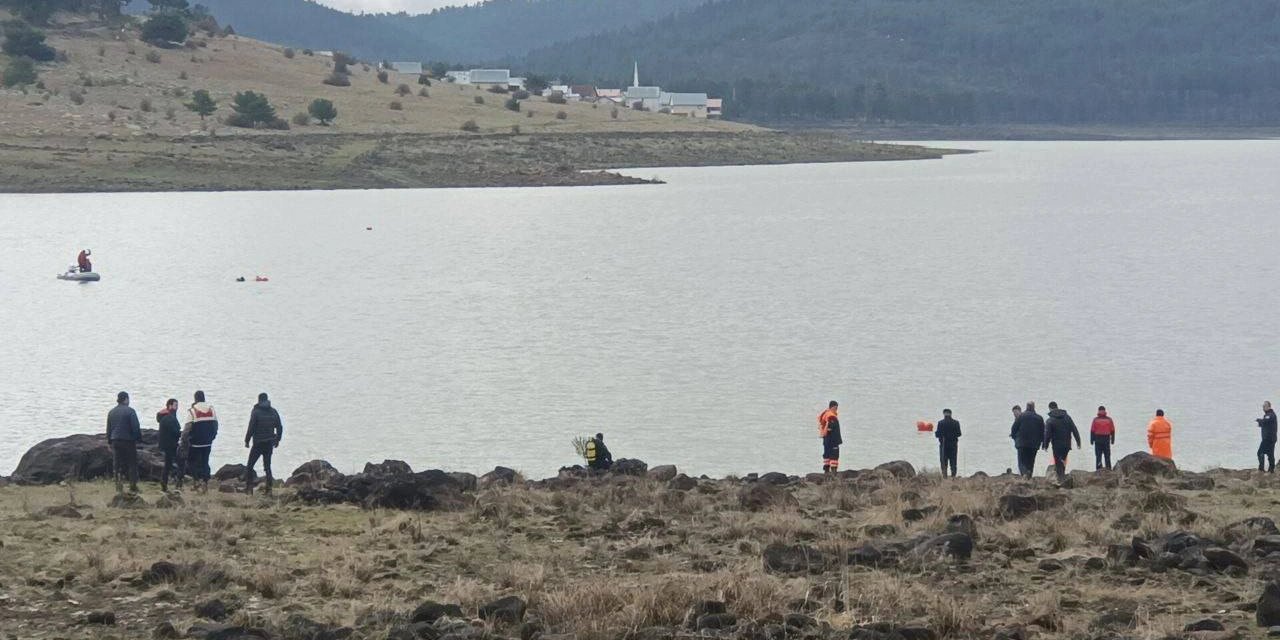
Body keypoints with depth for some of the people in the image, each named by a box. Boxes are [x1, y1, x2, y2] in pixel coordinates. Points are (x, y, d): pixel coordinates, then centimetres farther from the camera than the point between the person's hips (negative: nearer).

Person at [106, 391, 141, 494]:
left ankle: (119, 487, 4)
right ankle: (133, 486, 2)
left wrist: (109, 442, 21)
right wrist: (139, 439, -3)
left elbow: (108, 429, 15)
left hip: (115, 441, 5)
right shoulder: (130, 411, -10)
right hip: (128, 441, -5)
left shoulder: (111, 412, 9)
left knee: (117, 464, 7)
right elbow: (136, 427, -13)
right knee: (132, 463, 4)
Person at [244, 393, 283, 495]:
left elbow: (251, 428, -12)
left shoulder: (256, 412, -9)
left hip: (258, 443, -4)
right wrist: (277, 439, 18)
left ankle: (249, 487, -1)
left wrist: (247, 440, -4)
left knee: (250, 466, 5)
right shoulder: (273, 412, 4)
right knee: (267, 466, 10)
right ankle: (268, 489, 4)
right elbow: (280, 427, 7)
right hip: (269, 443, 4)